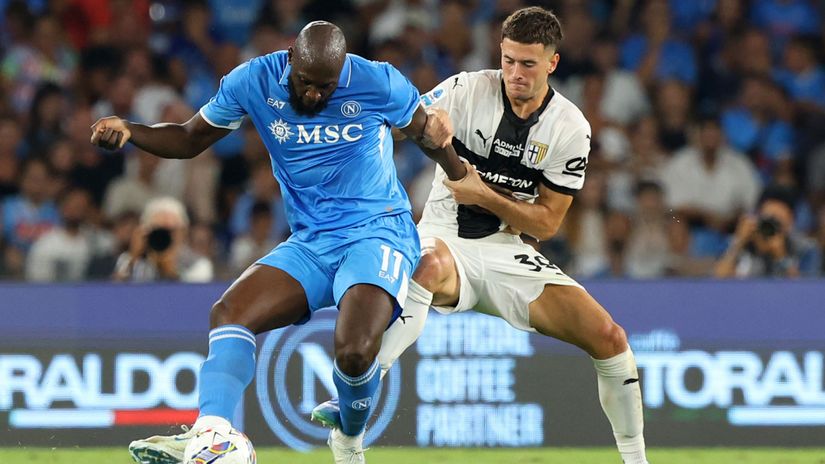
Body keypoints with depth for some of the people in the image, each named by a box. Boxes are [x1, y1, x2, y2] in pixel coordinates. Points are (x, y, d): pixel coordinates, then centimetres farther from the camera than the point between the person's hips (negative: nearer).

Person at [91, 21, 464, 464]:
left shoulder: (379, 83, -10)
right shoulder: (255, 81, -3)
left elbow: (431, 135, 6)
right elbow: (191, 138, 8)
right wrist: (129, 131, -10)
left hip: (378, 231, -5)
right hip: (309, 244, 5)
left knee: (355, 351, -27)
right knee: (229, 312, -19)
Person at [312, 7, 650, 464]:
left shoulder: (570, 128, -4)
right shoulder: (468, 90, -8)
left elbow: (546, 222, -3)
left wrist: (484, 195, -16)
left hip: (507, 254, 3)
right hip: (445, 238, -3)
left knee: (607, 336, -11)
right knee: (431, 264, -41)